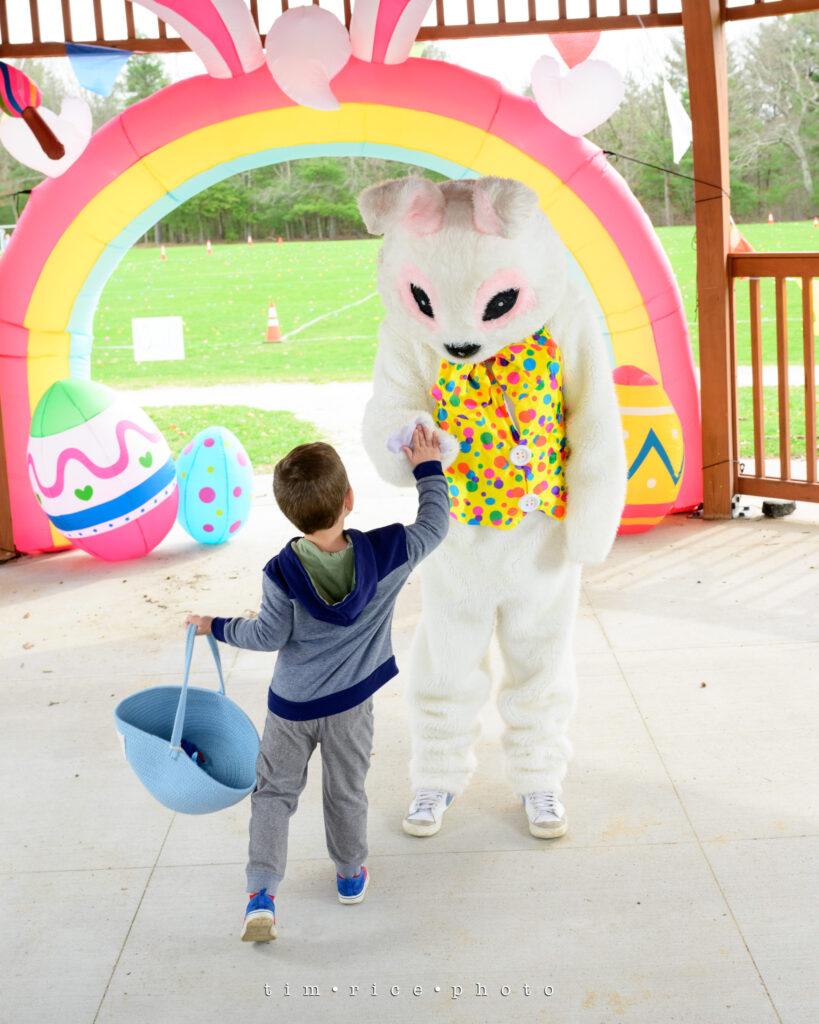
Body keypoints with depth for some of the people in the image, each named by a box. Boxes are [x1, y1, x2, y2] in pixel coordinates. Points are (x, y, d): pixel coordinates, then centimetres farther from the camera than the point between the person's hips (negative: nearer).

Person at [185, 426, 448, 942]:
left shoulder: (282, 574, -21)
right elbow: (435, 522, -3)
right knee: (347, 789, 20)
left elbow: (269, 636, -11)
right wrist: (428, 468, 10)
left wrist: (218, 626, 6)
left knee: (275, 789, 11)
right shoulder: (386, 552, -18)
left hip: (292, 704, -1)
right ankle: (351, 874, 38)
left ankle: (262, 890, 1)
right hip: (352, 700, 1)